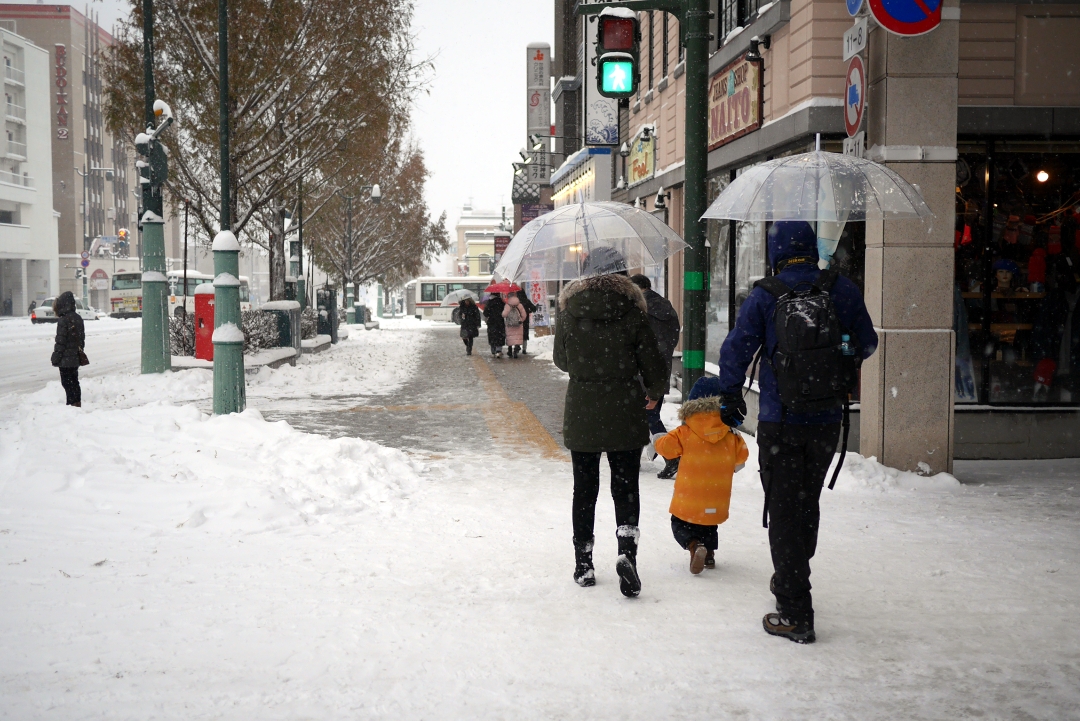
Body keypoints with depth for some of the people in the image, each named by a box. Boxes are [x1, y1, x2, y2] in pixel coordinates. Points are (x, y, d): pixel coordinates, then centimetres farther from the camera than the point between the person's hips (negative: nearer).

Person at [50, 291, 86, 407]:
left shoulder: (63, 320, -17)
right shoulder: (78, 318, 8)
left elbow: (60, 341, -16)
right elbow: (82, 337, 15)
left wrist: (55, 358, -10)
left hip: (65, 359, -8)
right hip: (76, 357, 8)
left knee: (67, 382, -2)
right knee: (74, 381, 15)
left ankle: (72, 403, -4)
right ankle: (77, 403, 18)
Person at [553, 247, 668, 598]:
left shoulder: (569, 312, -2)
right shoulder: (633, 312, -5)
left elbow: (561, 360, 8)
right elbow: (652, 363, -2)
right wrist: (653, 393, 18)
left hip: (581, 414, 1)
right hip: (625, 414, -1)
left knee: (584, 489, 11)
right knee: (625, 487, 7)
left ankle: (584, 564, 15)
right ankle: (626, 552, -12)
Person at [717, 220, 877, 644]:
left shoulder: (764, 296, -10)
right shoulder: (843, 291, -2)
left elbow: (735, 351, -8)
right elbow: (867, 344, 8)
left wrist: (730, 397, 8)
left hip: (779, 422, -3)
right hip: (827, 421, 4)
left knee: (784, 512, 4)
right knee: (807, 503, 22)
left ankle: (796, 616, 5)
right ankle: (791, 581, 41)